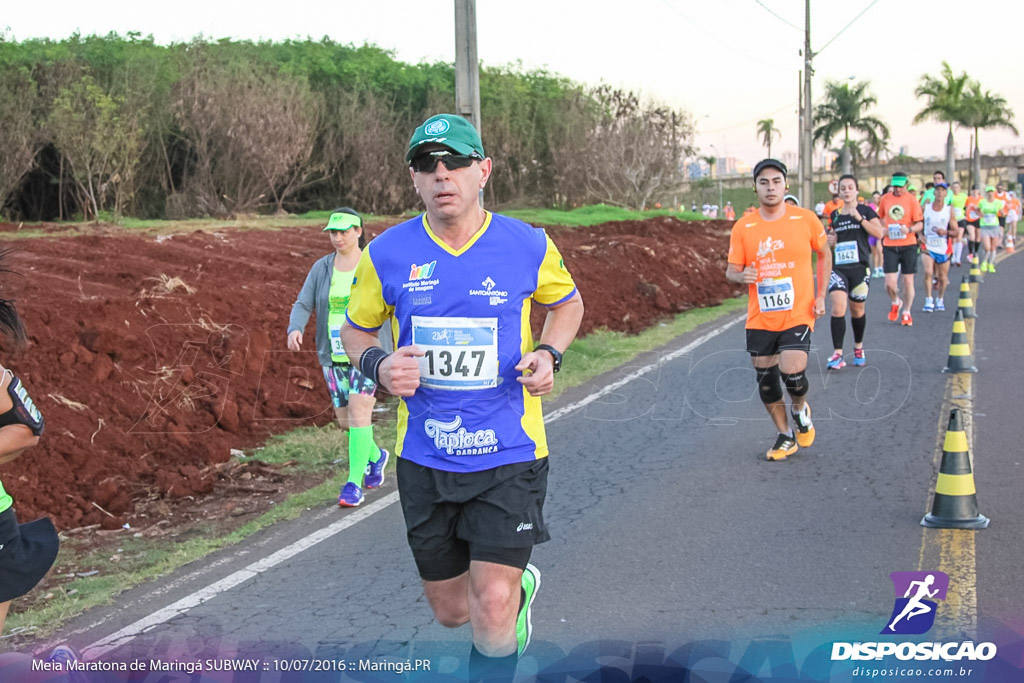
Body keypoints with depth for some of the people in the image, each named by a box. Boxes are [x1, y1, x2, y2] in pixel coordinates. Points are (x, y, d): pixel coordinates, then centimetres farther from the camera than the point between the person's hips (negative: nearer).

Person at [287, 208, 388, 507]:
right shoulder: (321, 268, 4)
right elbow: (302, 305, -1)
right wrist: (295, 330, -22)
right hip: (333, 355, 5)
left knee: (358, 413, -14)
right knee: (344, 419, 11)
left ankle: (354, 483, -9)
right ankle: (375, 456, 39)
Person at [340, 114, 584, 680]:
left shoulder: (528, 246, -5)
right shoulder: (386, 254, -4)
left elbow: (567, 303, 15)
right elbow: (355, 330, 11)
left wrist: (549, 354, -5)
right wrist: (378, 365, -12)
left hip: (508, 456, -2)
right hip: (425, 460, 2)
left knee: (492, 609, -14)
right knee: (451, 610, 16)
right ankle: (520, 584, 50)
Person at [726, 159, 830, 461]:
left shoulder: (806, 219, -4)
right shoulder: (743, 227, -2)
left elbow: (824, 254, 11)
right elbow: (731, 271, 4)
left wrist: (820, 296, 4)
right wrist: (742, 276, -20)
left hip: (798, 315, -2)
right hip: (759, 319, 2)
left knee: (793, 373, -17)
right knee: (766, 382, 8)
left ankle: (800, 408, 18)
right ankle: (785, 436, 29)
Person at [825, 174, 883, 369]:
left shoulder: (865, 211, 0)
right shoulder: (835, 215, 11)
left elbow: (879, 233, -13)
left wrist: (859, 218, -19)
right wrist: (830, 241, 4)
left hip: (859, 267, -2)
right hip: (838, 267, 2)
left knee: (857, 310, 10)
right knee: (837, 308, -16)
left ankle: (858, 347, 35)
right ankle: (837, 354, -16)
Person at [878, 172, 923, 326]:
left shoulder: (911, 200, -3)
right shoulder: (885, 199, 5)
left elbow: (919, 225, -2)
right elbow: (880, 218, 20)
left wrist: (909, 229, -22)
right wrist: (883, 229, 1)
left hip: (908, 245, -1)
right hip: (890, 245, 1)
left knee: (908, 280, 4)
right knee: (890, 283, -6)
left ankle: (906, 313, 19)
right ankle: (895, 302, 25)